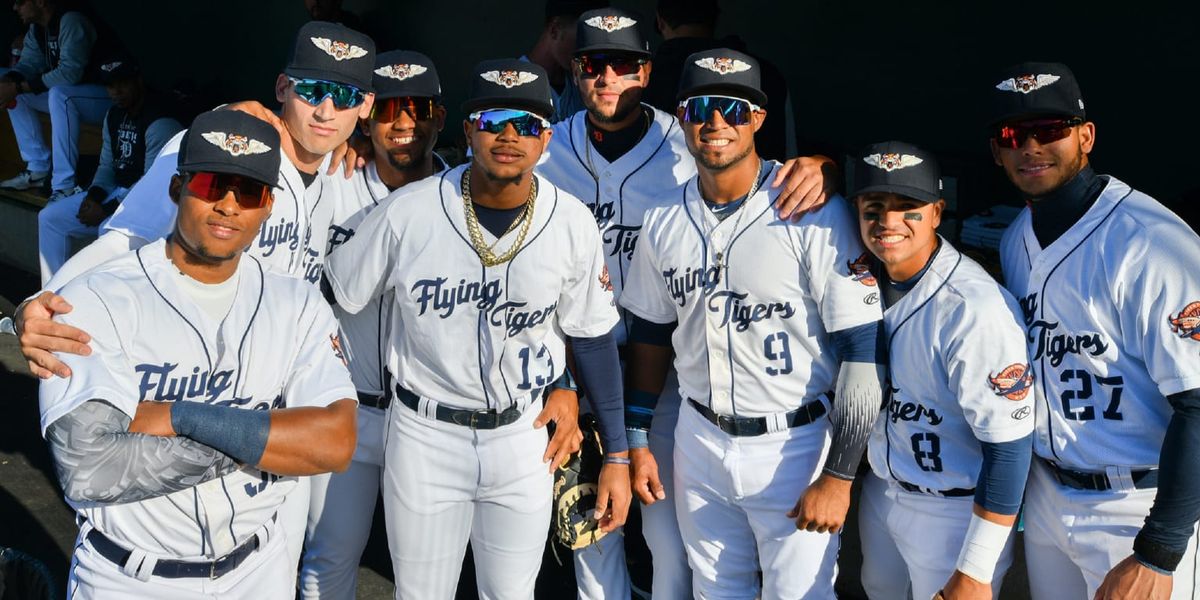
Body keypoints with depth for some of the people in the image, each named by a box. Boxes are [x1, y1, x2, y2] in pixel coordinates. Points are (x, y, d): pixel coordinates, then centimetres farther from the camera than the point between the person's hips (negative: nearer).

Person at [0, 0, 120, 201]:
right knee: (17, 96, 5)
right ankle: (38, 169, 6)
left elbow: (70, 73, -30)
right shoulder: (38, 28, 6)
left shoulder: (71, 22, -22)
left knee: (59, 94, -35)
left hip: (109, 97, -10)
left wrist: (18, 87, -27)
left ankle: (65, 186, -33)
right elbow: (29, 63, 7)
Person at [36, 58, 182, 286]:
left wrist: (107, 210, -19)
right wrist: (93, 196, -5)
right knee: (49, 217, 4)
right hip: (115, 191, 10)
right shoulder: (114, 115, 11)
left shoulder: (160, 122, -19)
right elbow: (106, 165, 16)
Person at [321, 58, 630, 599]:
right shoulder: (409, 211, -14)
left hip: (524, 436, 1)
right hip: (425, 434, -1)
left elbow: (592, 336, 1)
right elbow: (329, 301, -1)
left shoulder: (573, 224, -9)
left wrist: (616, 454, 2)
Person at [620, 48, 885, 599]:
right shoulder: (664, 222, 2)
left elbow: (863, 349, -16)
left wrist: (838, 477, -17)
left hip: (794, 444, -5)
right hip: (699, 441, 5)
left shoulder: (814, 213, -15)